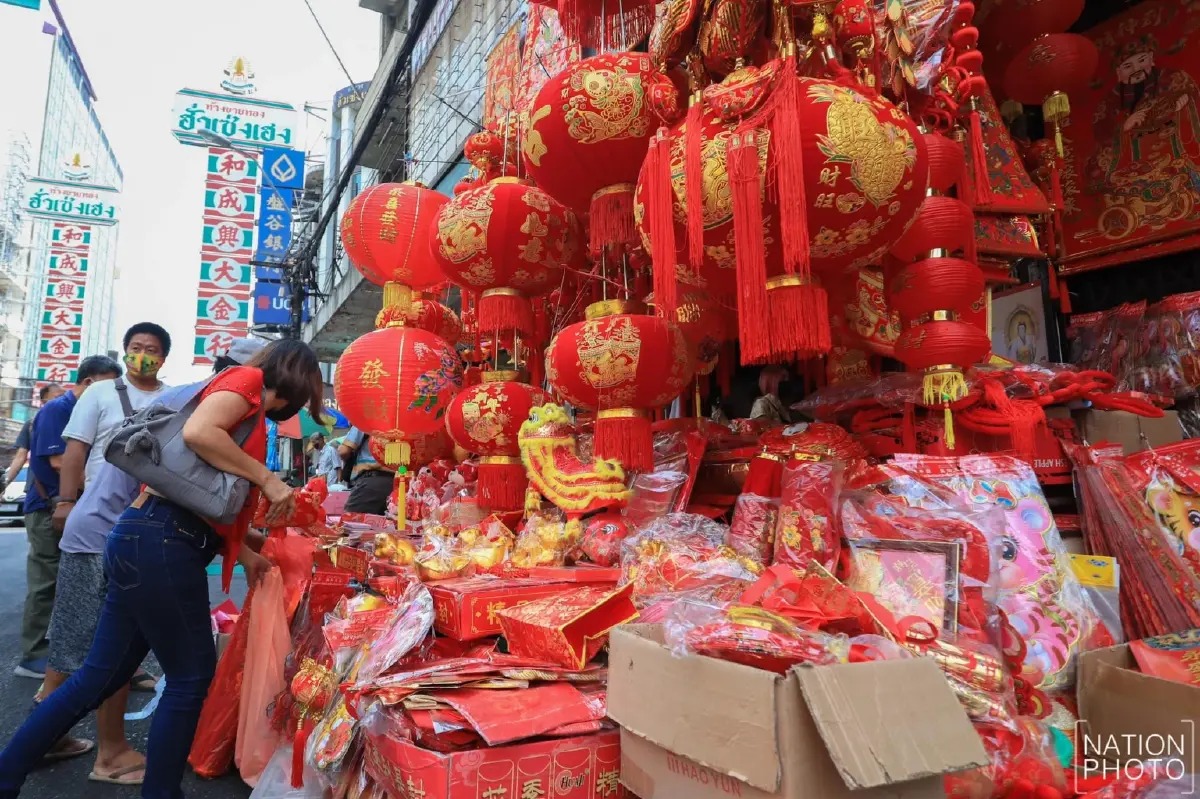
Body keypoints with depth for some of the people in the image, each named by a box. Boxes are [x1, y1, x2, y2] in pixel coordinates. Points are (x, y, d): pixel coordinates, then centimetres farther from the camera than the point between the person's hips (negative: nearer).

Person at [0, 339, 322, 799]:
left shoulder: (248, 411, 21)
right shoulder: (247, 379, -5)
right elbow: (197, 432, -24)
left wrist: (244, 554, 16)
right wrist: (268, 479, -17)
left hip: (148, 540, 9)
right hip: (161, 542, -9)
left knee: (101, 676, 17)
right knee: (191, 676, 4)